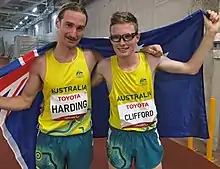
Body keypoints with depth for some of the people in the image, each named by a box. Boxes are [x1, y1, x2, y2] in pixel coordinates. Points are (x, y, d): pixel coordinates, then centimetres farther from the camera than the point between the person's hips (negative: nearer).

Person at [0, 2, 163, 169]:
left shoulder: (90, 57, -10)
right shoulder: (41, 62, -11)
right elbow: (25, 100, -2)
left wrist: (143, 50, -7)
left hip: (82, 136, 1)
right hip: (50, 138, 0)